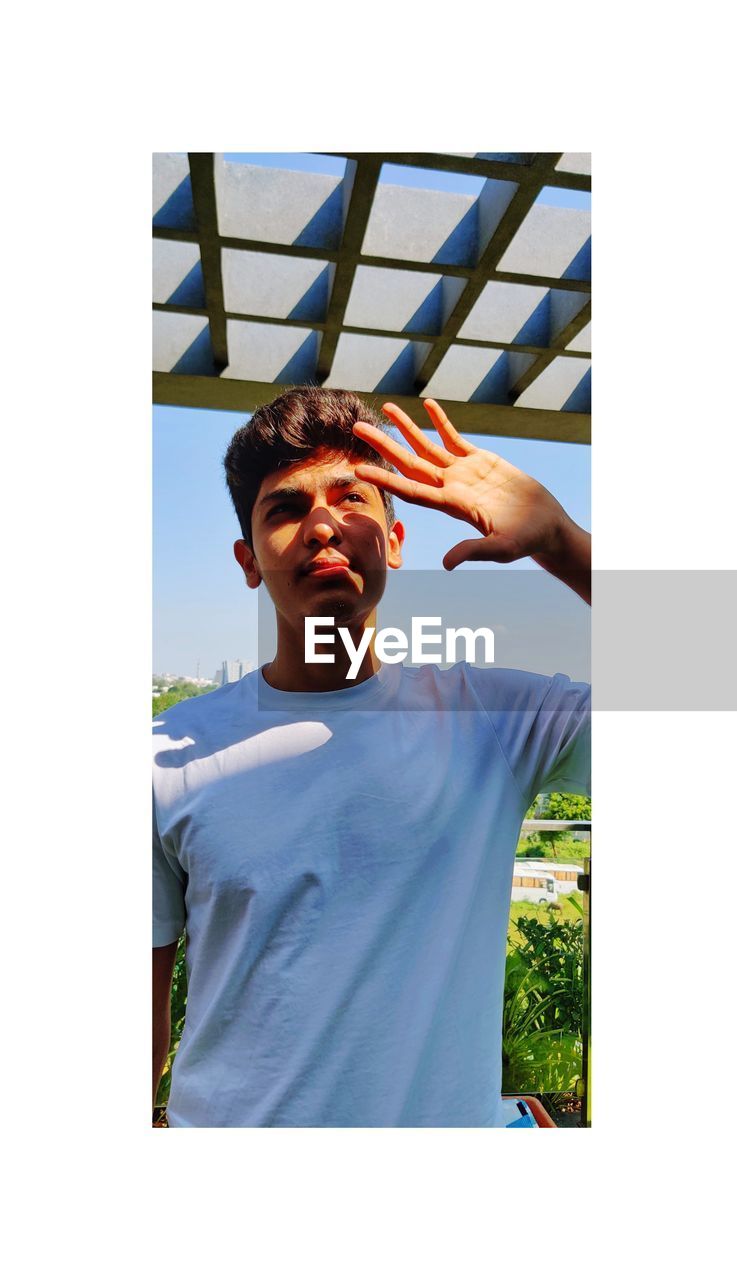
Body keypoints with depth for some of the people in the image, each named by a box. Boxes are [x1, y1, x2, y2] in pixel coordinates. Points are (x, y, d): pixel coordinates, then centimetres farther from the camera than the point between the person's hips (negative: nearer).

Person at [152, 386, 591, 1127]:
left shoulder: (493, 718, -11)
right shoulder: (171, 757, -12)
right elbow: (147, 998, -4)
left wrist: (555, 537, -23)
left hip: (449, 1111, 1)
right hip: (224, 1117, 0)